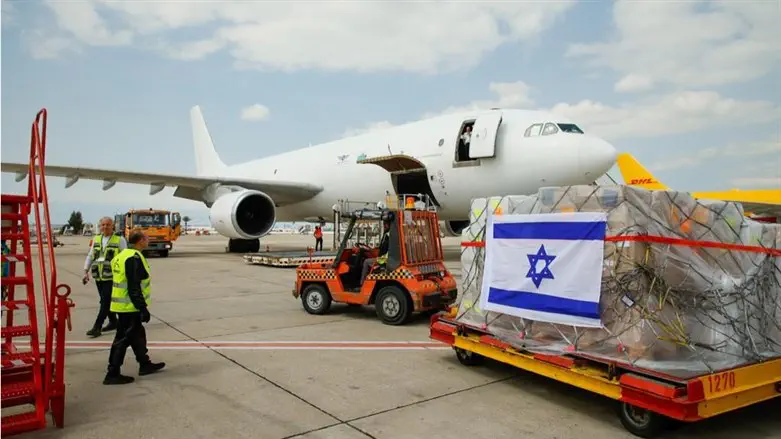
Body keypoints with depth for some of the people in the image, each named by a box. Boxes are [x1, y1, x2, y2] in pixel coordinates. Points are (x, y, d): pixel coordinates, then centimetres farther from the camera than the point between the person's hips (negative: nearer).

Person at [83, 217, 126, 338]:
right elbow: (90, 256, 16)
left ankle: (97, 327, -5)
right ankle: (113, 322, 27)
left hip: (112, 277, -6)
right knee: (105, 301, 13)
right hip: (98, 277, 6)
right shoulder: (96, 239, 11)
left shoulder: (119, 239, -4)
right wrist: (86, 271, 8)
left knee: (105, 302, -7)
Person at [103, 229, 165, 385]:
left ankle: (145, 364, 31)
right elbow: (134, 288, -24)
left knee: (137, 334, 19)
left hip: (124, 305, 10)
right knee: (123, 338, -2)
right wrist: (143, 308, -22)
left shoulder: (124, 255, 13)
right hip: (129, 307, -10)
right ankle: (112, 374, 5)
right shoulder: (134, 258, -20)